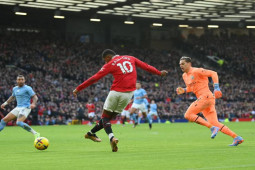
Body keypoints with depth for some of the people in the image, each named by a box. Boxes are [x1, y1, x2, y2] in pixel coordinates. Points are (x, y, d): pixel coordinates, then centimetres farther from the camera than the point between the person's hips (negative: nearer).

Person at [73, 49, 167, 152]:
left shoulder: (110, 64, 1)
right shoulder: (130, 58, 13)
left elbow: (94, 78, -1)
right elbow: (146, 66, 21)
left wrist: (78, 89, 4)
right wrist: (159, 73, 36)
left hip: (116, 92, -5)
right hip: (129, 93, 5)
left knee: (105, 117, 5)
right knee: (110, 117, 16)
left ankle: (112, 138, -19)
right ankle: (91, 133, 22)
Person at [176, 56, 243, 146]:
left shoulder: (196, 71, -7)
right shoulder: (184, 76, 18)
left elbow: (213, 73, -10)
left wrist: (216, 87, -20)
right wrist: (183, 90, 11)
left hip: (206, 96, -9)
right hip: (201, 98, 9)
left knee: (188, 115, -16)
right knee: (215, 123, 3)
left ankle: (212, 128, -17)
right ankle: (237, 138, 2)